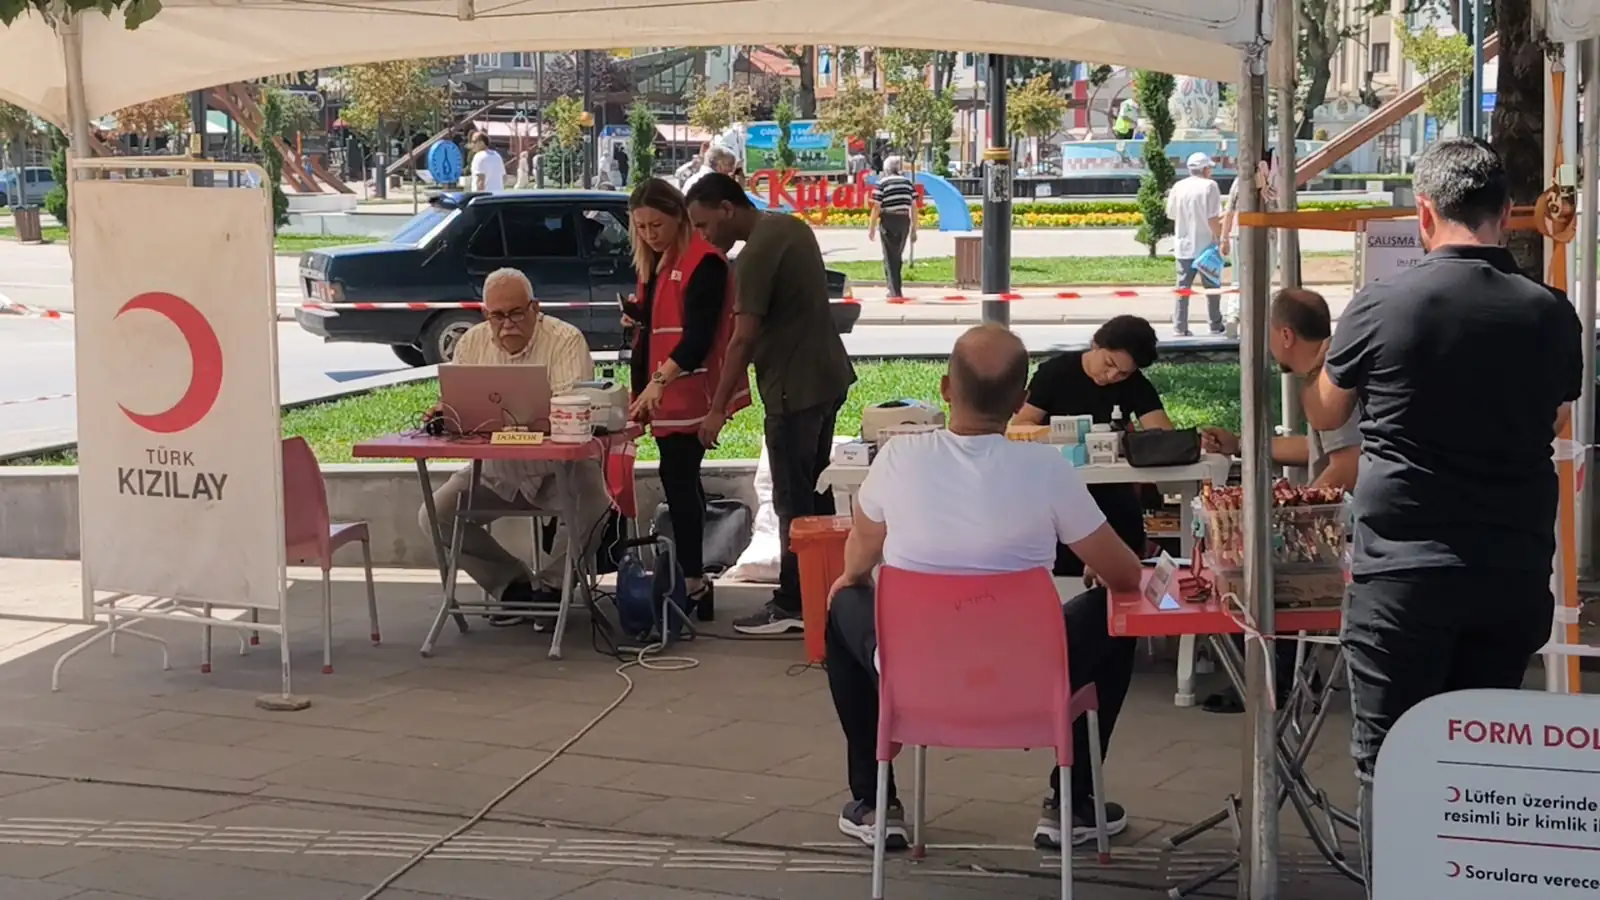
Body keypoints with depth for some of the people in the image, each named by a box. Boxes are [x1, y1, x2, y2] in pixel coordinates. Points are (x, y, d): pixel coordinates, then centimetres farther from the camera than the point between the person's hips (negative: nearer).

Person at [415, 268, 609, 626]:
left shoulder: (566, 340, -11)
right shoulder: (472, 343, 6)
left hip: (558, 467, -4)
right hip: (494, 469, 4)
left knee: (591, 505, -34)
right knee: (434, 514, -14)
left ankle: (550, 585, -6)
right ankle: (513, 583, 1)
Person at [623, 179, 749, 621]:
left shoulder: (703, 262, -15)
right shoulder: (654, 263, 14)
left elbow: (698, 334, -22)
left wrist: (660, 379, -33)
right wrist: (639, 317, 3)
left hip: (688, 391, -9)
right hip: (660, 391, 9)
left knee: (678, 478, -11)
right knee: (682, 480, 13)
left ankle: (692, 581, -8)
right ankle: (690, 576, 19)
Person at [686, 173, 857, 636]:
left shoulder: (756, 255, -20)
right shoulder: (792, 226, 9)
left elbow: (743, 339, -22)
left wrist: (718, 409, -17)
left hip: (795, 389, -10)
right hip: (827, 376, 10)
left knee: (793, 501, -3)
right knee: (816, 492, 16)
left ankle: (792, 606, 2)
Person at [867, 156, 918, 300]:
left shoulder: (882, 183, -5)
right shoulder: (907, 182, 8)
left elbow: (876, 208, -9)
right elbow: (914, 206, 5)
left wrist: (871, 228, -3)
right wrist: (913, 229, 10)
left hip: (888, 221, -4)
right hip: (904, 221, 4)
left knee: (890, 257, 1)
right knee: (898, 256, 17)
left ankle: (896, 291, -6)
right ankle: (894, 288, 25)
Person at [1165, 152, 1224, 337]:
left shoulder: (1178, 187, 3)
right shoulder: (1209, 186, -10)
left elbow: (1171, 215, 8)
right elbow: (1213, 218, -15)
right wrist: (1220, 237, -7)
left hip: (1183, 245, 4)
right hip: (1206, 245, -4)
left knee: (1182, 288, 6)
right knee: (1212, 287, 9)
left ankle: (1179, 327, 1)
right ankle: (1216, 326, 14)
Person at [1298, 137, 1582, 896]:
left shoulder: (1381, 306, -10)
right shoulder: (1551, 314, -1)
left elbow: (1324, 413, 9)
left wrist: (1303, 363, 29)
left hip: (1403, 573, -3)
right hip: (1514, 573, 3)